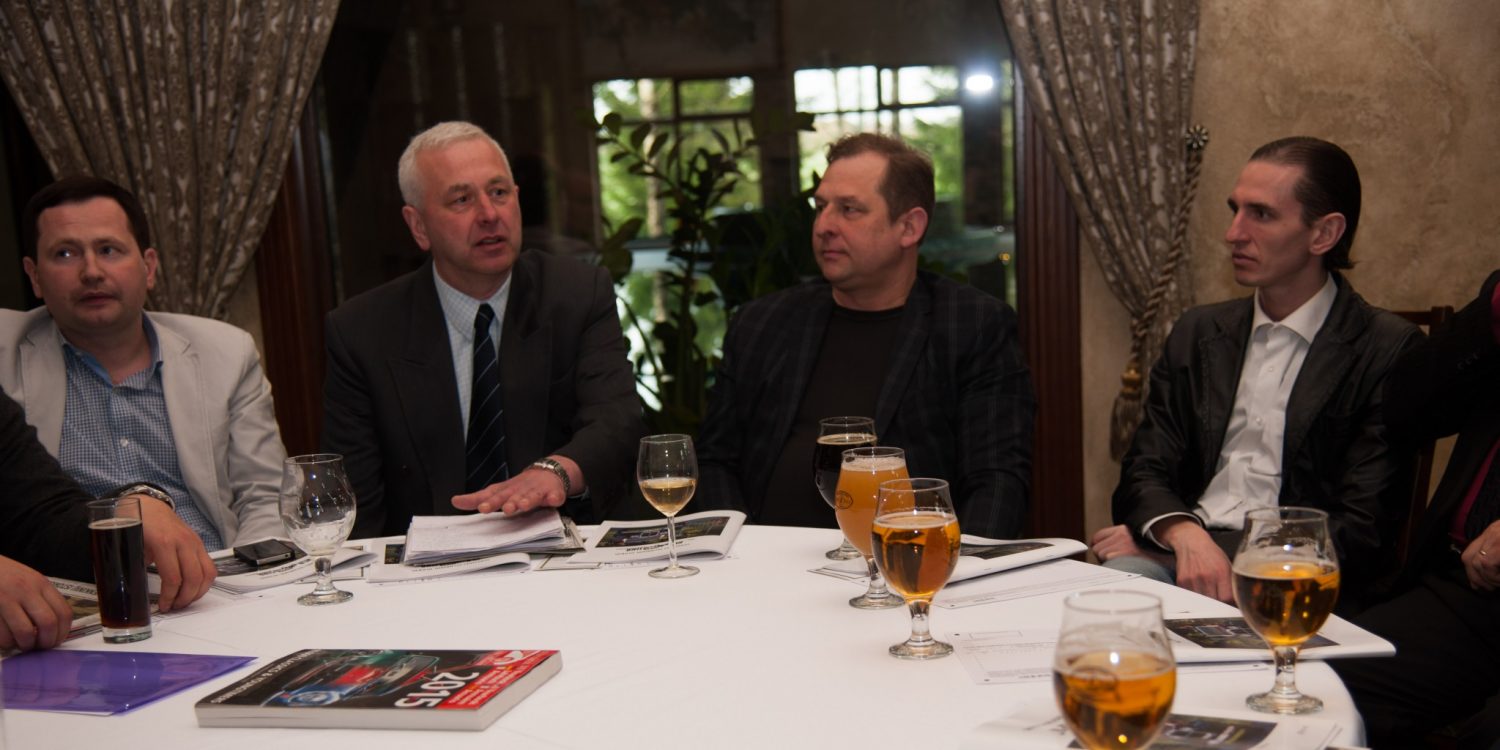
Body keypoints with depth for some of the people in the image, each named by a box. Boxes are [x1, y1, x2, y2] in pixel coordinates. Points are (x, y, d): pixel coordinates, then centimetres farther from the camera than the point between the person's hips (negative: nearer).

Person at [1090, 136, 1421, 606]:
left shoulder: (1388, 351, -1)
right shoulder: (1197, 333, 16)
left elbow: (1361, 528, -6)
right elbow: (1143, 474, 9)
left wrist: (1191, 547, -11)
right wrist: (1184, 535, -16)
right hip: (1178, 557, 4)